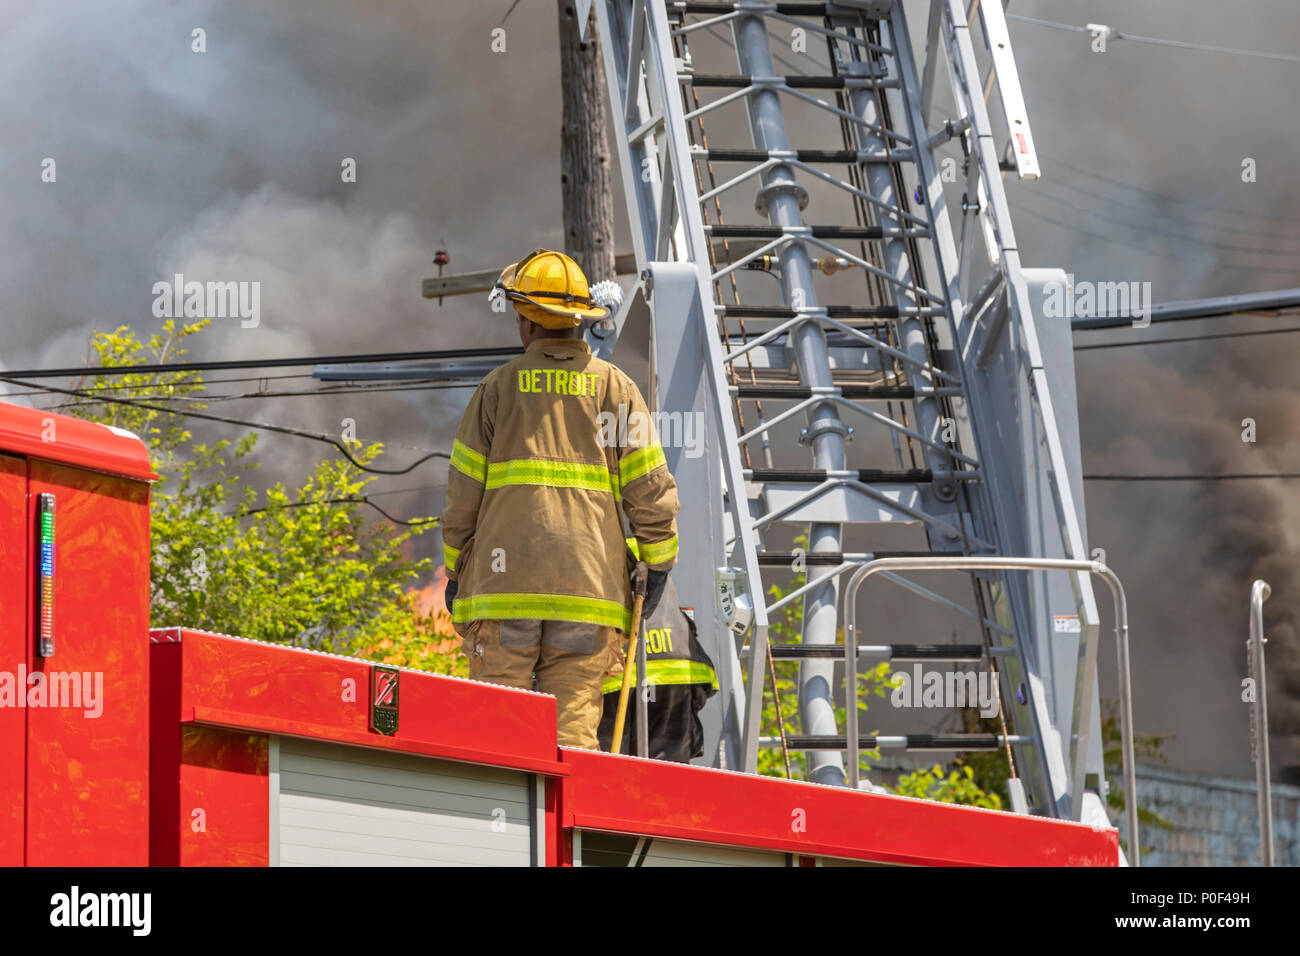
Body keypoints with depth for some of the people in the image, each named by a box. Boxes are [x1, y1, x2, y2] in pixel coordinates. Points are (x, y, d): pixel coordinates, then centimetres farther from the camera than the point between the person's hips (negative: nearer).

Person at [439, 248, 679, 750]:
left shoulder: (500, 387, 6)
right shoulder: (614, 386, 9)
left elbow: (464, 488, 6)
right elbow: (650, 487, 4)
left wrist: (455, 569, 16)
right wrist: (659, 560, 15)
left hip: (505, 577, -1)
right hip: (590, 581, 1)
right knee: (573, 722, -1)